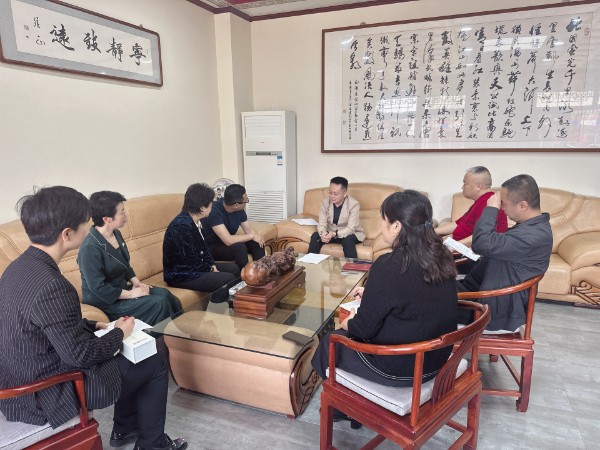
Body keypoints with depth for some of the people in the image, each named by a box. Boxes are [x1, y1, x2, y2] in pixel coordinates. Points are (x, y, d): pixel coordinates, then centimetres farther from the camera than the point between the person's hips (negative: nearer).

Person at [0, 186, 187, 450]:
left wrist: (92, 326, 6)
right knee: (155, 362, 4)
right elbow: (81, 355, -25)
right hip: (48, 395, -9)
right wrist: (119, 333, -9)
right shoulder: (51, 286, -33)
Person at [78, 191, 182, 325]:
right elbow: (98, 288, -23)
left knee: (165, 294, -7)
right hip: (106, 301, -8)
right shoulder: (90, 248, -24)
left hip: (122, 288, 8)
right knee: (159, 303, -19)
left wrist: (137, 283, -1)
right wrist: (131, 294, -19)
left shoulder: (116, 234, 2)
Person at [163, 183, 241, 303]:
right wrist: (210, 269, -9)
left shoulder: (194, 221, 3)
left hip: (195, 267, 10)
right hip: (180, 276, -10)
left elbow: (203, 246, 15)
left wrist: (211, 264, 0)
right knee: (229, 279, -20)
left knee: (234, 268, 10)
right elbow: (191, 262, -24)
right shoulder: (183, 225, -26)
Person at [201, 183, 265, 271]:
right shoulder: (214, 211, -31)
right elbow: (228, 240, -37)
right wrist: (252, 236, -25)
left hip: (227, 244, 8)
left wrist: (257, 236, -20)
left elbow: (248, 230, 3)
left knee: (257, 243, -9)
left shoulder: (239, 209, -8)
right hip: (211, 248, -7)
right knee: (239, 247, -31)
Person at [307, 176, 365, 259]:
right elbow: (321, 224, -13)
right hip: (330, 233, 3)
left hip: (349, 234, -3)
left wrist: (334, 234, -42)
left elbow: (350, 228, -26)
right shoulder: (325, 202, -10)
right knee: (315, 236, -21)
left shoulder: (354, 204, -21)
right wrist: (323, 233, -36)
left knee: (348, 239, -35)